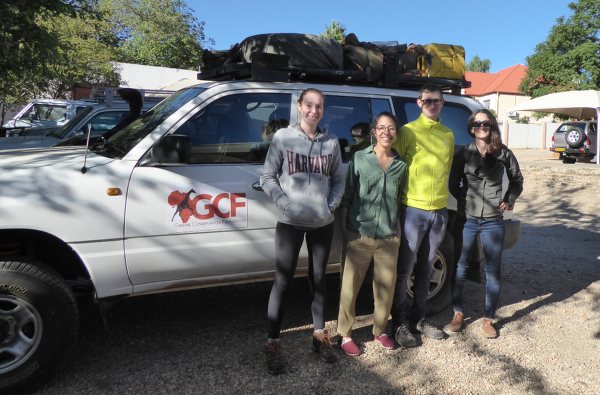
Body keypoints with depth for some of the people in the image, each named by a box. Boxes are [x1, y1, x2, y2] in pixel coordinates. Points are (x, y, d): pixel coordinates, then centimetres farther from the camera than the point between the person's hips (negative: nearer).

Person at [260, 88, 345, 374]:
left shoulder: (331, 142, 7)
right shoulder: (283, 137, -2)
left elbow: (338, 179, 13)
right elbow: (267, 177, -1)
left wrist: (331, 204, -2)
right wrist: (283, 201, -13)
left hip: (322, 223, 3)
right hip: (290, 222, -3)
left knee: (318, 279, 15)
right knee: (282, 282, 0)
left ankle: (319, 335, 32)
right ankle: (273, 344, 13)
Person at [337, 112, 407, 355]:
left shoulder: (400, 165, 9)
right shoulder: (359, 159, 1)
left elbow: (399, 200, 17)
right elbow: (347, 194, 3)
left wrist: (398, 226, 12)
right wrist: (344, 225, 0)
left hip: (389, 237, 3)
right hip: (360, 234, -3)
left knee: (386, 286, 10)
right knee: (350, 286, 1)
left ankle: (380, 330, 31)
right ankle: (345, 334, 17)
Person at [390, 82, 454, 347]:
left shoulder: (448, 135, 13)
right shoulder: (408, 131, -3)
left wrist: (441, 196, 12)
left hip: (439, 210, 5)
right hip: (413, 209, -5)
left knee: (425, 269, 15)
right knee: (404, 270, 2)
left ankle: (419, 318, 29)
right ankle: (399, 323, 16)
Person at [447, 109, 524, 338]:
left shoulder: (503, 154, 3)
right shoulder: (463, 154, 2)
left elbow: (516, 180, 16)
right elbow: (453, 185, 8)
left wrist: (509, 200, 4)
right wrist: (465, 200, -4)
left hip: (493, 221, 0)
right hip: (467, 218, 0)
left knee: (493, 273, 6)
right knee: (459, 268, 4)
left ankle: (488, 320, 22)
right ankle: (458, 314, 23)